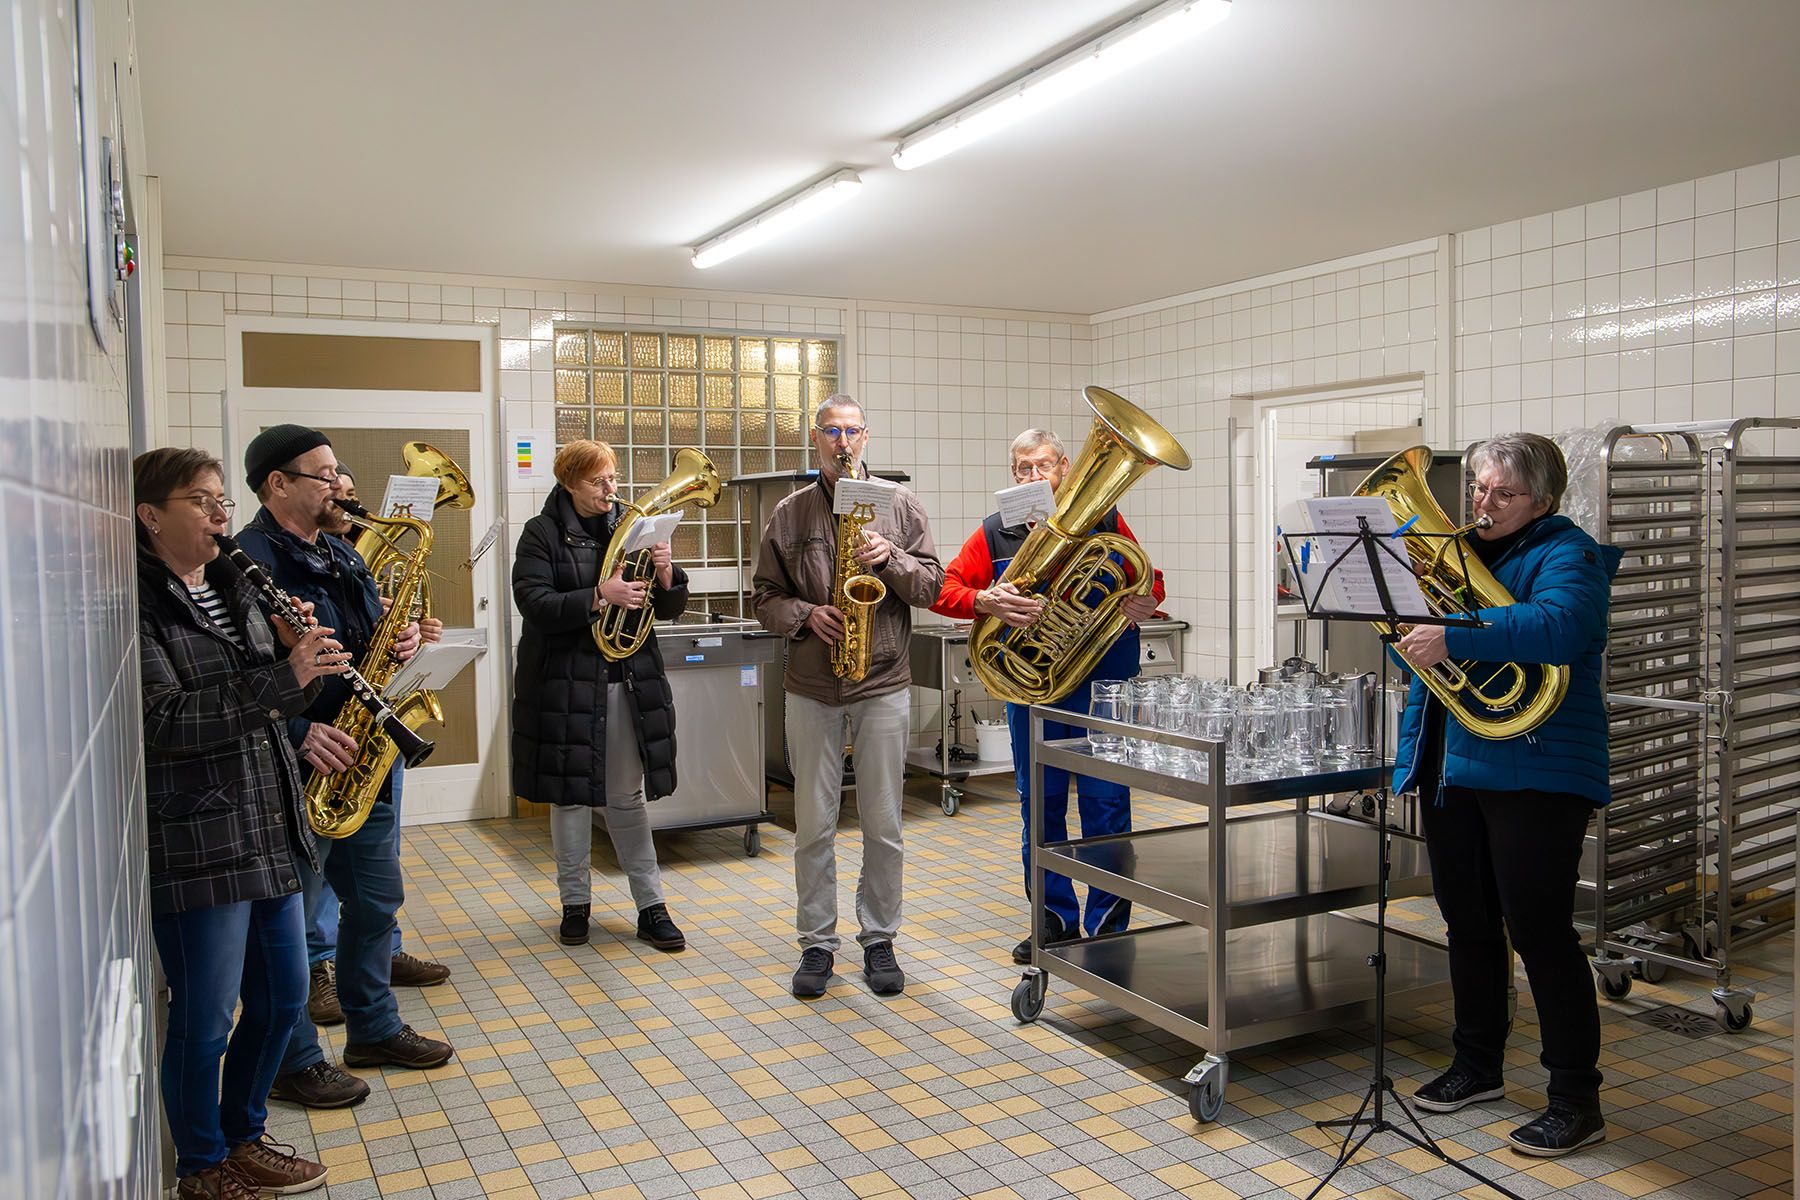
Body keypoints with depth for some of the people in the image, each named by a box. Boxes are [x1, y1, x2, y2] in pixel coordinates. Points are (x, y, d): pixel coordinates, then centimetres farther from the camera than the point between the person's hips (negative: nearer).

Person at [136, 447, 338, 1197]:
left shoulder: (234, 588, 12)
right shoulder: (137, 604, -12)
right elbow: (163, 722, -22)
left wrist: (302, 658, -4)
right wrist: (283, 676, -27)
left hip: (270, 831, 8)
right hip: (193, 846, -8)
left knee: (282, 999, 16)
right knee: (205, 1018, 6)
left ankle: (243, 1136, 36)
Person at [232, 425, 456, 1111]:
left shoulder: (342, 557, 14)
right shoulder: (249, 561, -15)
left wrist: (400, 640, 1)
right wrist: (300, 734, -27)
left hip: (363, 763, 9)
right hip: (298, 772, -9)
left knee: (377, 901, 18)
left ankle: (374, 1029, 35)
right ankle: (292, 1063, 20)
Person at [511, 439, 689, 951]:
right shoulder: (542, 533, -2)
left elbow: (670, 607, 8)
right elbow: (535, 604, -15)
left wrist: (665, 572, -14)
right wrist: (600, 596, -25)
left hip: (628, 679, 3)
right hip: (564, 682, -3)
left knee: (629, 797, 6)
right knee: (570, 794, 7)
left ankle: (651, 907, 11)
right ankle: (575, 903, 21)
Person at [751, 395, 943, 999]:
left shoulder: (899, 503, 4)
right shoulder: (789, 513, 5)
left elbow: (932, 586, 2)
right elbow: (765, 596, 6)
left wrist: (891, 559, -15)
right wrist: (805, 615, -12)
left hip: (883, 684, 0)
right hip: (811, 688, 1)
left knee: (883, 826, 6)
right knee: (814, 825, 6)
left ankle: (879, 941, 21)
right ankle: (817, 943, 20)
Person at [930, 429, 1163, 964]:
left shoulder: (1104, 520, 3)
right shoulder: (995, 533, 7)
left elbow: (1149, 581, 9)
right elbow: (945, 591, 0)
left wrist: (1145, 602, -14)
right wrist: (986, 602, -21)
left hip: (1101, 684, -2)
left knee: (1106, 804, 1)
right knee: (1039, 806, 10)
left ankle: (1108, 925, 14)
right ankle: (1054, 920, 23)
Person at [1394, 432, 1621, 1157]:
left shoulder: (1566, 554, -8)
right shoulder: (1462, 549, 15)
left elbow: (1558, 627, -29)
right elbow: (1416, 631, 18)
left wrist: (1452, 638, -36)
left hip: (1535, 775, -7)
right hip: (1452, 767, 8)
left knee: (1540, 934, -3)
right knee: (1468, 925, 16)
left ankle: (1576, 1101, 11)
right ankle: (1477, 1066, 32)